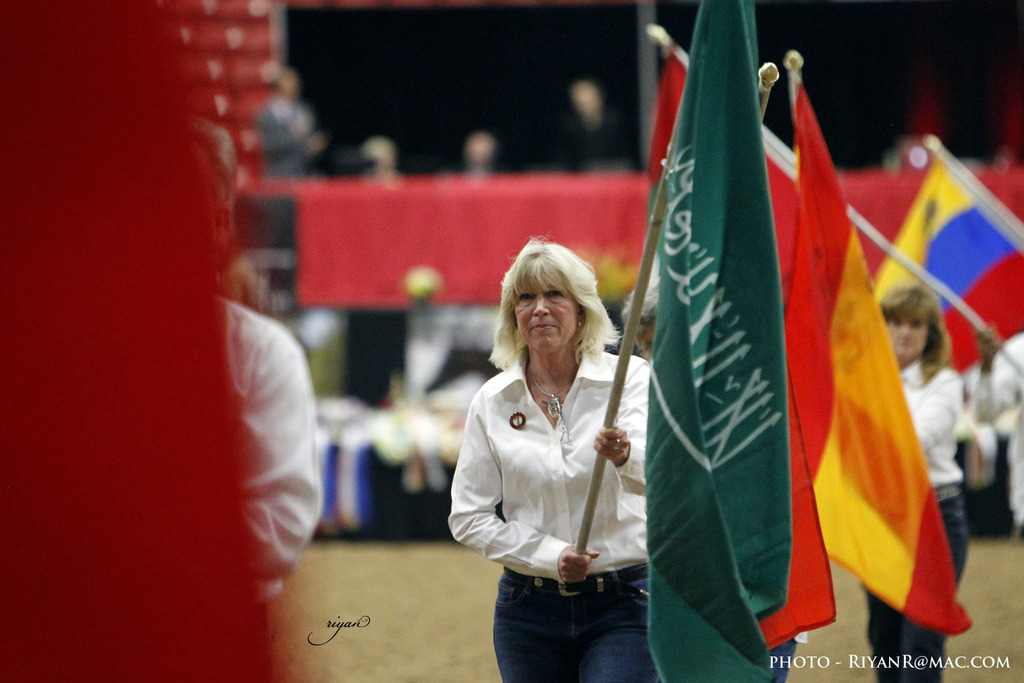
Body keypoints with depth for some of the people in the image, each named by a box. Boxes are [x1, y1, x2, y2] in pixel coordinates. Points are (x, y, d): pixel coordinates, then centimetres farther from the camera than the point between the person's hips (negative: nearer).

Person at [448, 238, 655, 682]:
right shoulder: (492, 402, 3)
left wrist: (624, 455, -46)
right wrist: (549, 555, -11)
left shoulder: (630, 378, -4)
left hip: (622, 601, -3)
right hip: (530, 608, 3)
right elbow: (468, 517, 3)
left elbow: (654, 476, -22)